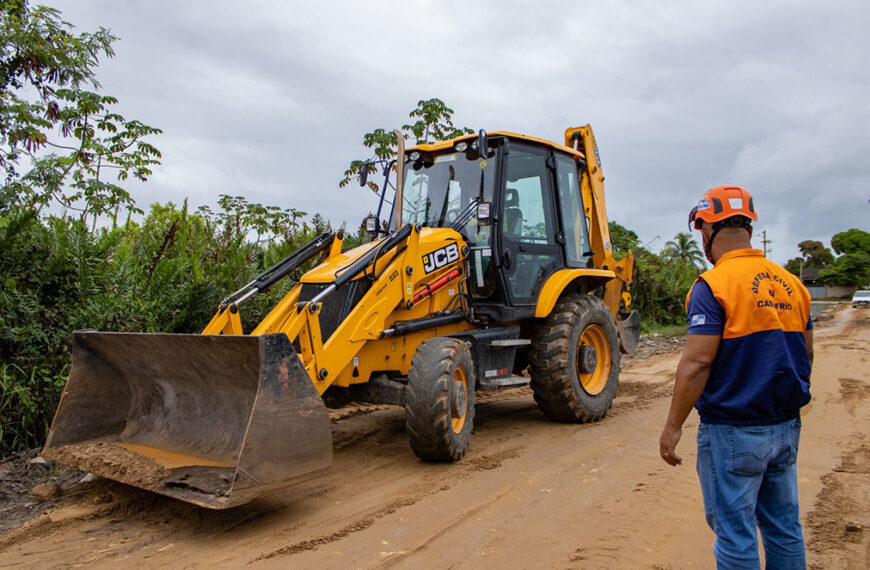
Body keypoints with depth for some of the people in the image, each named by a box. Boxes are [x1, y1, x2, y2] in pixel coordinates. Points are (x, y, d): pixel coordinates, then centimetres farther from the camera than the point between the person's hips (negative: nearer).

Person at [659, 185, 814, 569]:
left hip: (733, 431, -7)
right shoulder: (791, 284, 7)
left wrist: (673, 426, -13)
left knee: (735, 533, 5)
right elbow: (806, 357, 14)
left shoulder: (713, 285, -16)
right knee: (784, 527, 18)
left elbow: (697, 364, -21)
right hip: (787, 426, 7)